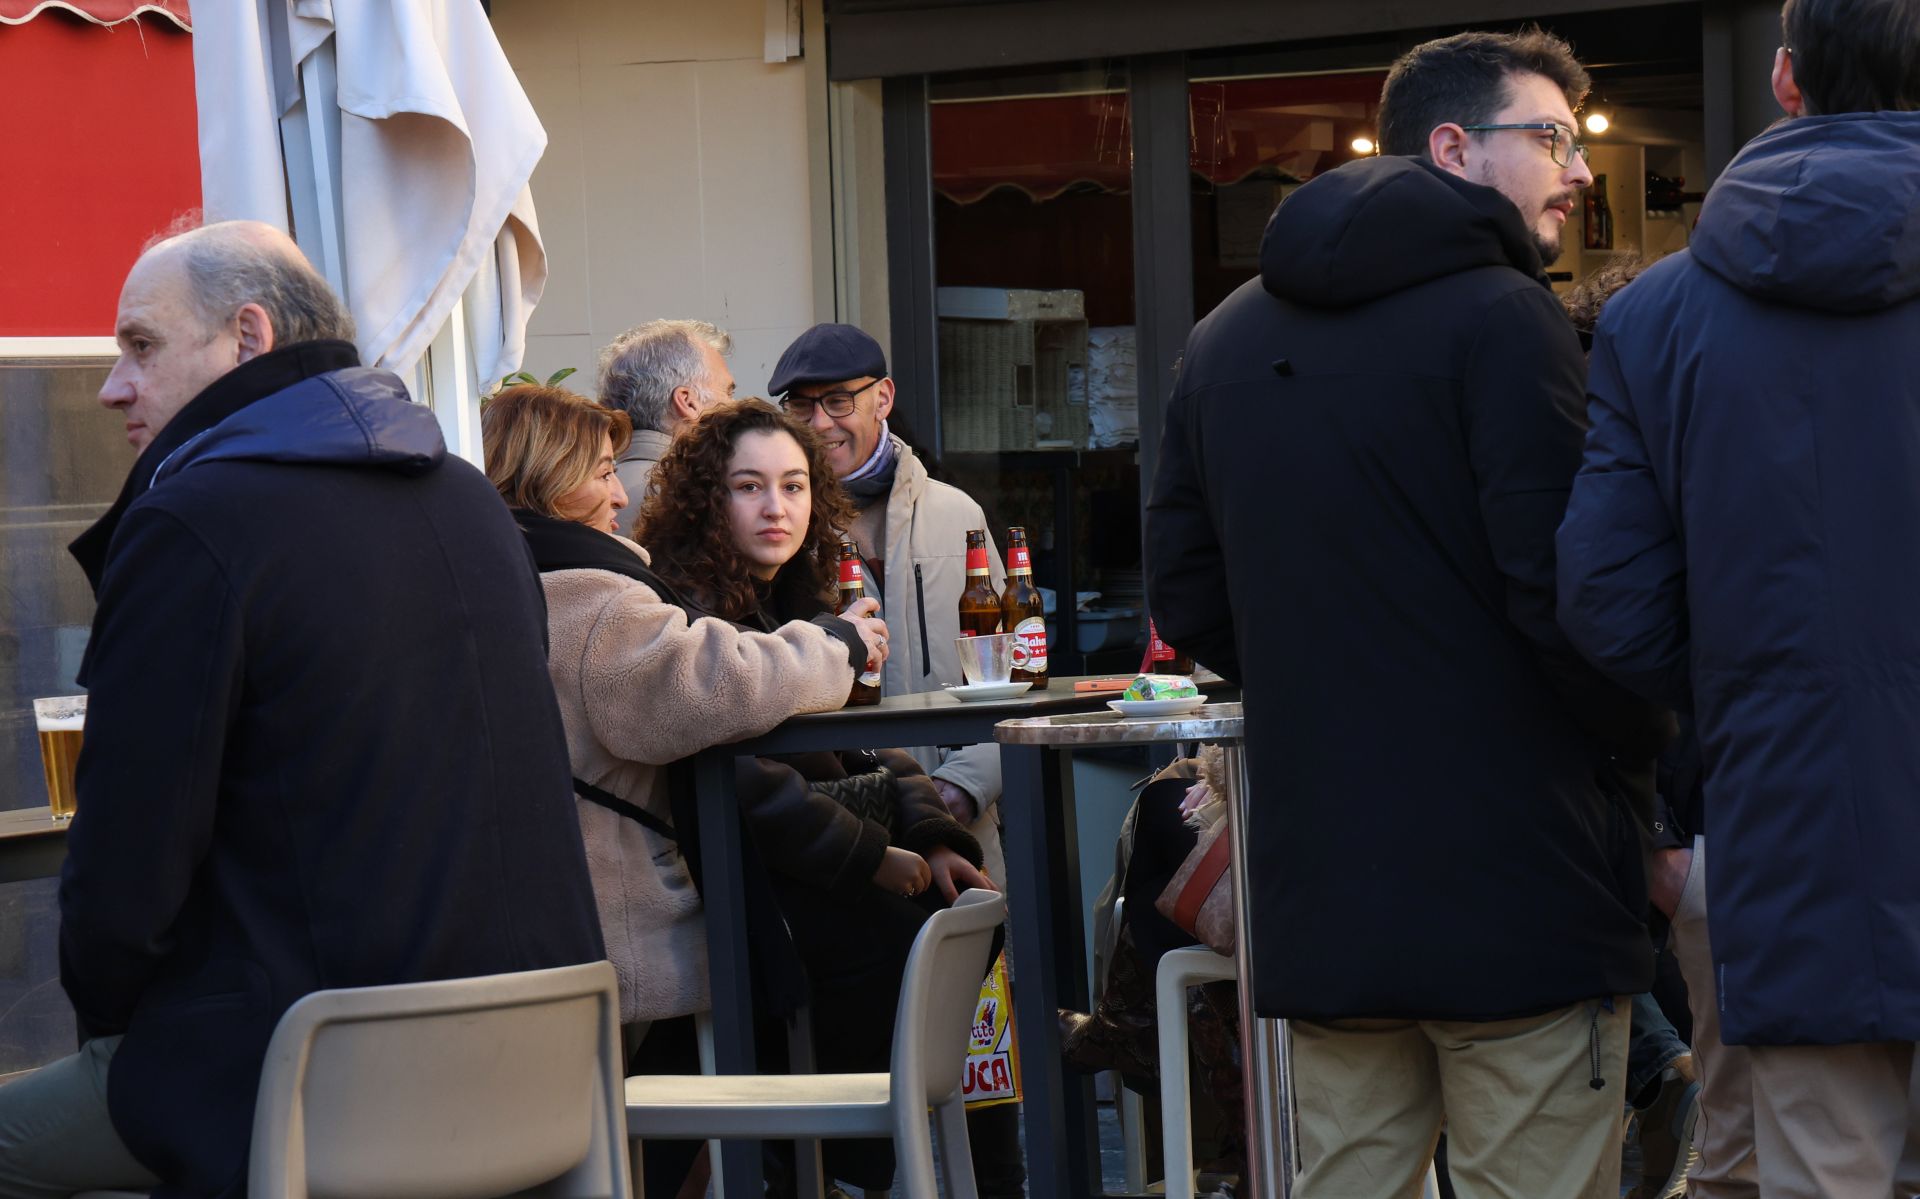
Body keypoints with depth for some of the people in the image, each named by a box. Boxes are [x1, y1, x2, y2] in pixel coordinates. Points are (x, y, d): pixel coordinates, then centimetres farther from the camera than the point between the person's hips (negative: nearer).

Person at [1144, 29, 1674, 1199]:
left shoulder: (1225, 342, 14)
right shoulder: (1498, 316, -10)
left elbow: (1187, 602, 16)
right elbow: (1566, 591, -16)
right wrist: (1647, 740, 1)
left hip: (1322, 899, 7)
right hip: (1515, 890, -7)